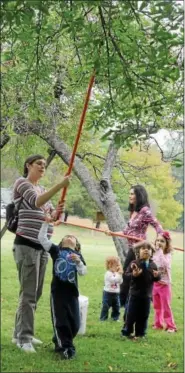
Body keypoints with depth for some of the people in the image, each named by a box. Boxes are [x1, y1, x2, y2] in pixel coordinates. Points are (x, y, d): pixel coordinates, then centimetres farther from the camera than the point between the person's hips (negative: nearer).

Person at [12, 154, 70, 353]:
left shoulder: (42, 188, 20)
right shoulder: (21, 182, -3)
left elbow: (50, 215, 17)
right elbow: (37, 202, -21)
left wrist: (56, 213, -7)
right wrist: (59, 185, -31)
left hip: (42, 246, 8)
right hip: (26, 245, -8)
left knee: (35, 293, 10)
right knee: (28, 293, -9)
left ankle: (20, 333, 19)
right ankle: (24, 338, -4)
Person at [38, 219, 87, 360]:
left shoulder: (77, 255, 9)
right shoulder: (56, 250, 7)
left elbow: (83, 272, -2)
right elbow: (42, 238, -2)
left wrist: (78, 261, -21)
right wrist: (46, 222, -8)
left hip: (72, 292, 2)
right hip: (57, 291, -2)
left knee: (74, 323, 4)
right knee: (60, 321, -4)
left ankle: (59, 342, 26)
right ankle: (66, 347, 7)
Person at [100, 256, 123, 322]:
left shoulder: (116, 273, 7)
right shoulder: (108, 273, -17)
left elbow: (120, 282, 8)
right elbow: (114, 280, -29)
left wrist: (120, 275, -3)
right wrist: (119, 274, -24)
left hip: (116, 293, 7)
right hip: (108, 293, -7)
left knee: (116, 306, 12)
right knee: (105, 306, 0)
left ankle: (115, 317, 24)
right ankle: (103, 318, 10)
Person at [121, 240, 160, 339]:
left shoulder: (153, 265, 4)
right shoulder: (134, 263, -9)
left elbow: (156, 279, 10)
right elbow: (126, 274, -12)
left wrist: (157, 276, -12)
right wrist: (133, 274, -31)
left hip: (147, 295, 4)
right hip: (135, 294, -4)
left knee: (144, 315, 10)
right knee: (131, 314, 1)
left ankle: (140, 333, 22)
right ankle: (126, 332, 14)